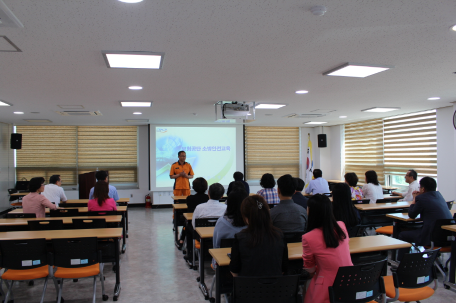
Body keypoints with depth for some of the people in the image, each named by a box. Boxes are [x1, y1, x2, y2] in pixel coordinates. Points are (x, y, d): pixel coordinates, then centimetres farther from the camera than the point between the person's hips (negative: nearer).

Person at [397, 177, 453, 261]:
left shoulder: (422, 198, -13)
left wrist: (414, 199, 9)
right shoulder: (439, 195, 11)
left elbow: (411, 215, 0)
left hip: (433, 238, -8)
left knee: (403, 235, 9)